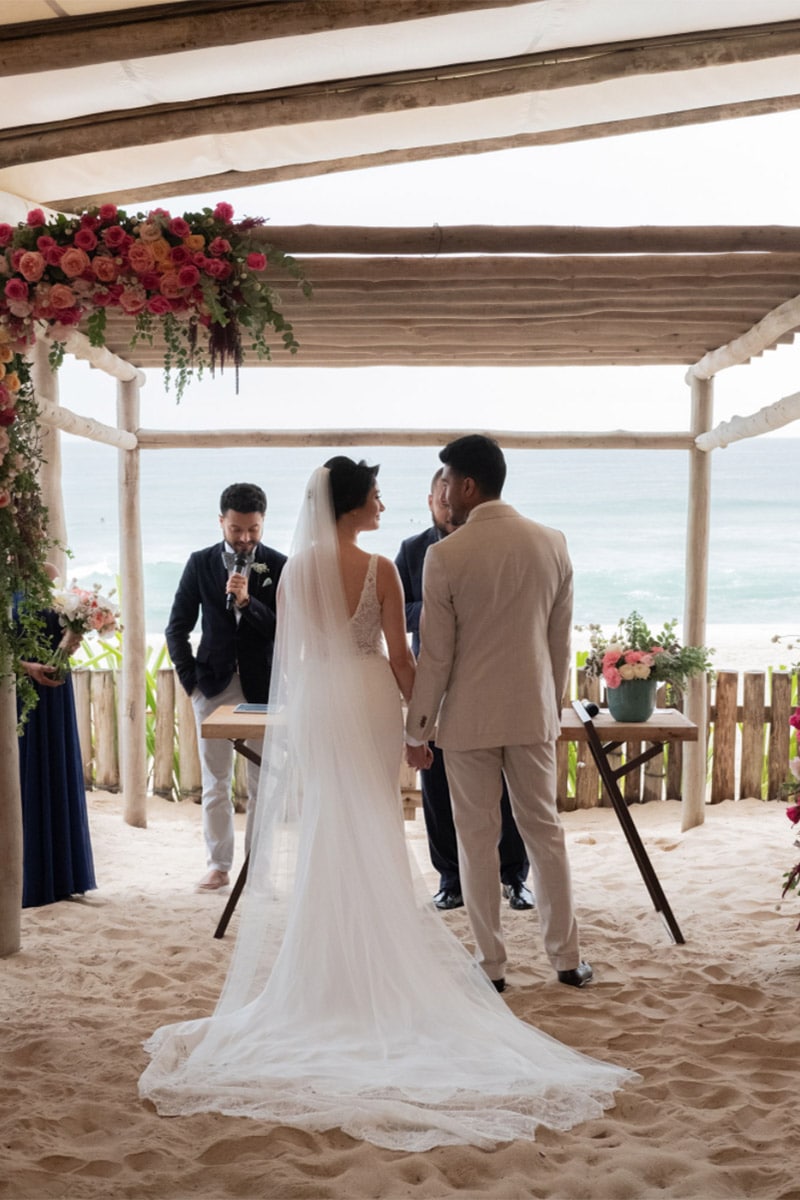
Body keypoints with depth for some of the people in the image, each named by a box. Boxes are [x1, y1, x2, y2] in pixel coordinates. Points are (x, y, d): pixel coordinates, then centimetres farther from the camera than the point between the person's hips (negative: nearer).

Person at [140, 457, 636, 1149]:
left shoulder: (296, 569, -2)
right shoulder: (379, 568, -11)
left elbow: (291, 651, 4)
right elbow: (399, 655, -9)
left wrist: (296, 717, 16)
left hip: (314, 702, 3)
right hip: (370, 698, -3)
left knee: (324, 826, 13)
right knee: (375, 826, 9)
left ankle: (329, 953, 20)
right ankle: (379, 947, 16)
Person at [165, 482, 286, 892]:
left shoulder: (279, 566, -2)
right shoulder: (201, 563, 3)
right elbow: (177, 627, 7)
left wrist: (247, 601, -22)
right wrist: (190, 679, 0)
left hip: (262, 686, -1)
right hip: (213, 685, 1)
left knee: (262, 784, 5)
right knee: (215, 784, 8)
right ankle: (218, 867, 19)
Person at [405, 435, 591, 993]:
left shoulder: (446, 555, -13)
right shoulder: (553, 544, 0)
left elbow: (435, 653, -10)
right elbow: (561, 638, 6)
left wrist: (417, 730, -1)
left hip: (469, 717, -3)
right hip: (533, 712, 4)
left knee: (478, 839, 7)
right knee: (544, 829, 14)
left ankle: (492, 964, 18)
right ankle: (567, 957, 22)